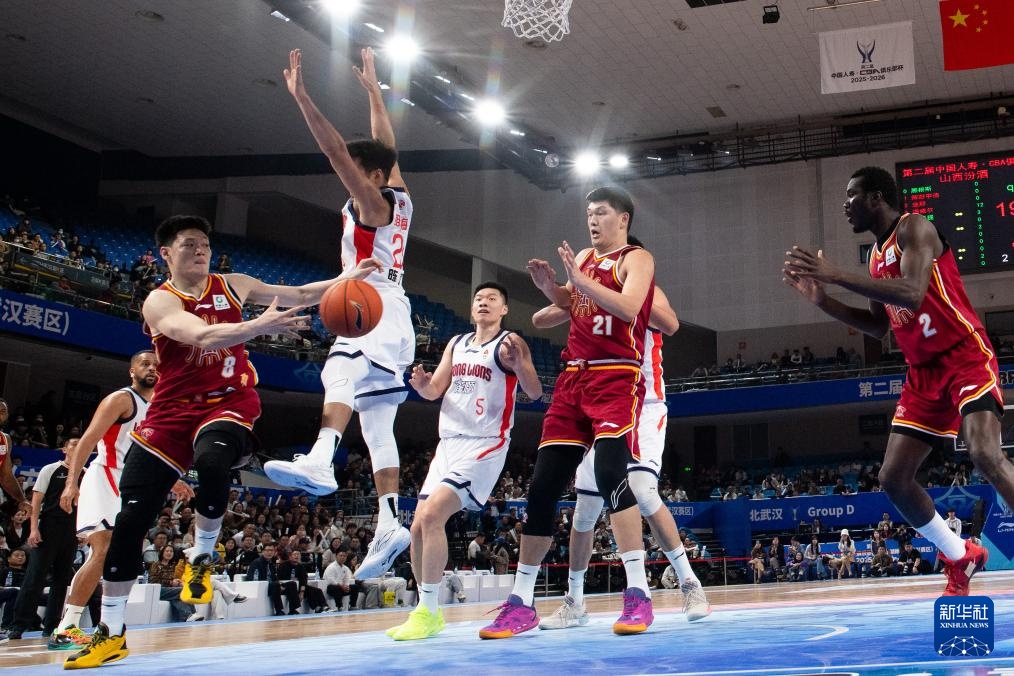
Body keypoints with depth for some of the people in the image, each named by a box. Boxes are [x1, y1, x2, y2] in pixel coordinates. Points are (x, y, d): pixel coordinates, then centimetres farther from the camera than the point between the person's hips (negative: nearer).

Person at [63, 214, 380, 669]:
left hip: (228, 405, 1)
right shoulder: (160, 302, -7)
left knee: (212, 462, -37)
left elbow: (297, 296, 12)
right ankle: (110, 633, 13)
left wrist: (344, 279, -4)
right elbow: (202, 335, -27)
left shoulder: (232, 286, 6)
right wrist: (259, 326, -42)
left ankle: (201, 559, -9)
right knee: (130, 520, -2)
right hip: (172, 412, 0)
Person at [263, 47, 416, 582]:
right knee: (376, 424, 4)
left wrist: (300, 97, -14)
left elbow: (338, 152, -13)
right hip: (386, 314, 10)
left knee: (341, 371, -36)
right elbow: (383, 148, 34)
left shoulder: (372, 201, -2)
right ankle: (388, 524, -2)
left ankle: (320, 461, -61)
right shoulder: (398, 197, 20)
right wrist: (372, 89, 41)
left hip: (375, 304, -10)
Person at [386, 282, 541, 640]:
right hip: (448, 443, 7)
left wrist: (517, 364, -34)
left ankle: (426, 611, -15)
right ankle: (429, 614, 15)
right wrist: (421, 384, -9)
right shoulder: (456, 344, 15)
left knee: (432, 515, -22)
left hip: (485, 446, -7)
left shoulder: (511, 343, -4)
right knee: (419, 527, 3)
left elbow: (534, 393, -14)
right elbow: (435, 391, 15)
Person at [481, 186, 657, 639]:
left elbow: (628, 308, -17)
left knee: (610, 473, -26)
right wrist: (549, 286, 11)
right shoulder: (584, 257, 20)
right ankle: (521, 602, 7)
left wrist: (580, 279, -20)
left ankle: (638, 594, -20)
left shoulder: (636, 259, 0)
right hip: (574, 377, 7)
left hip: (617, 377, -7)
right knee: (543, 484, 1)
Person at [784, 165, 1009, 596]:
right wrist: (822, 300, 9)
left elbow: (911, 294, -29)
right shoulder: (877, 255, 14)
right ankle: (961, 559, 21)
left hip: (965, 355, -8)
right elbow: (879, 326, 19)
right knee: (893, 478, 3)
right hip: (924, 371, 8)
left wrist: (836, 275, -29)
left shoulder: (914, 229, -11)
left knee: (985, 454, -29)